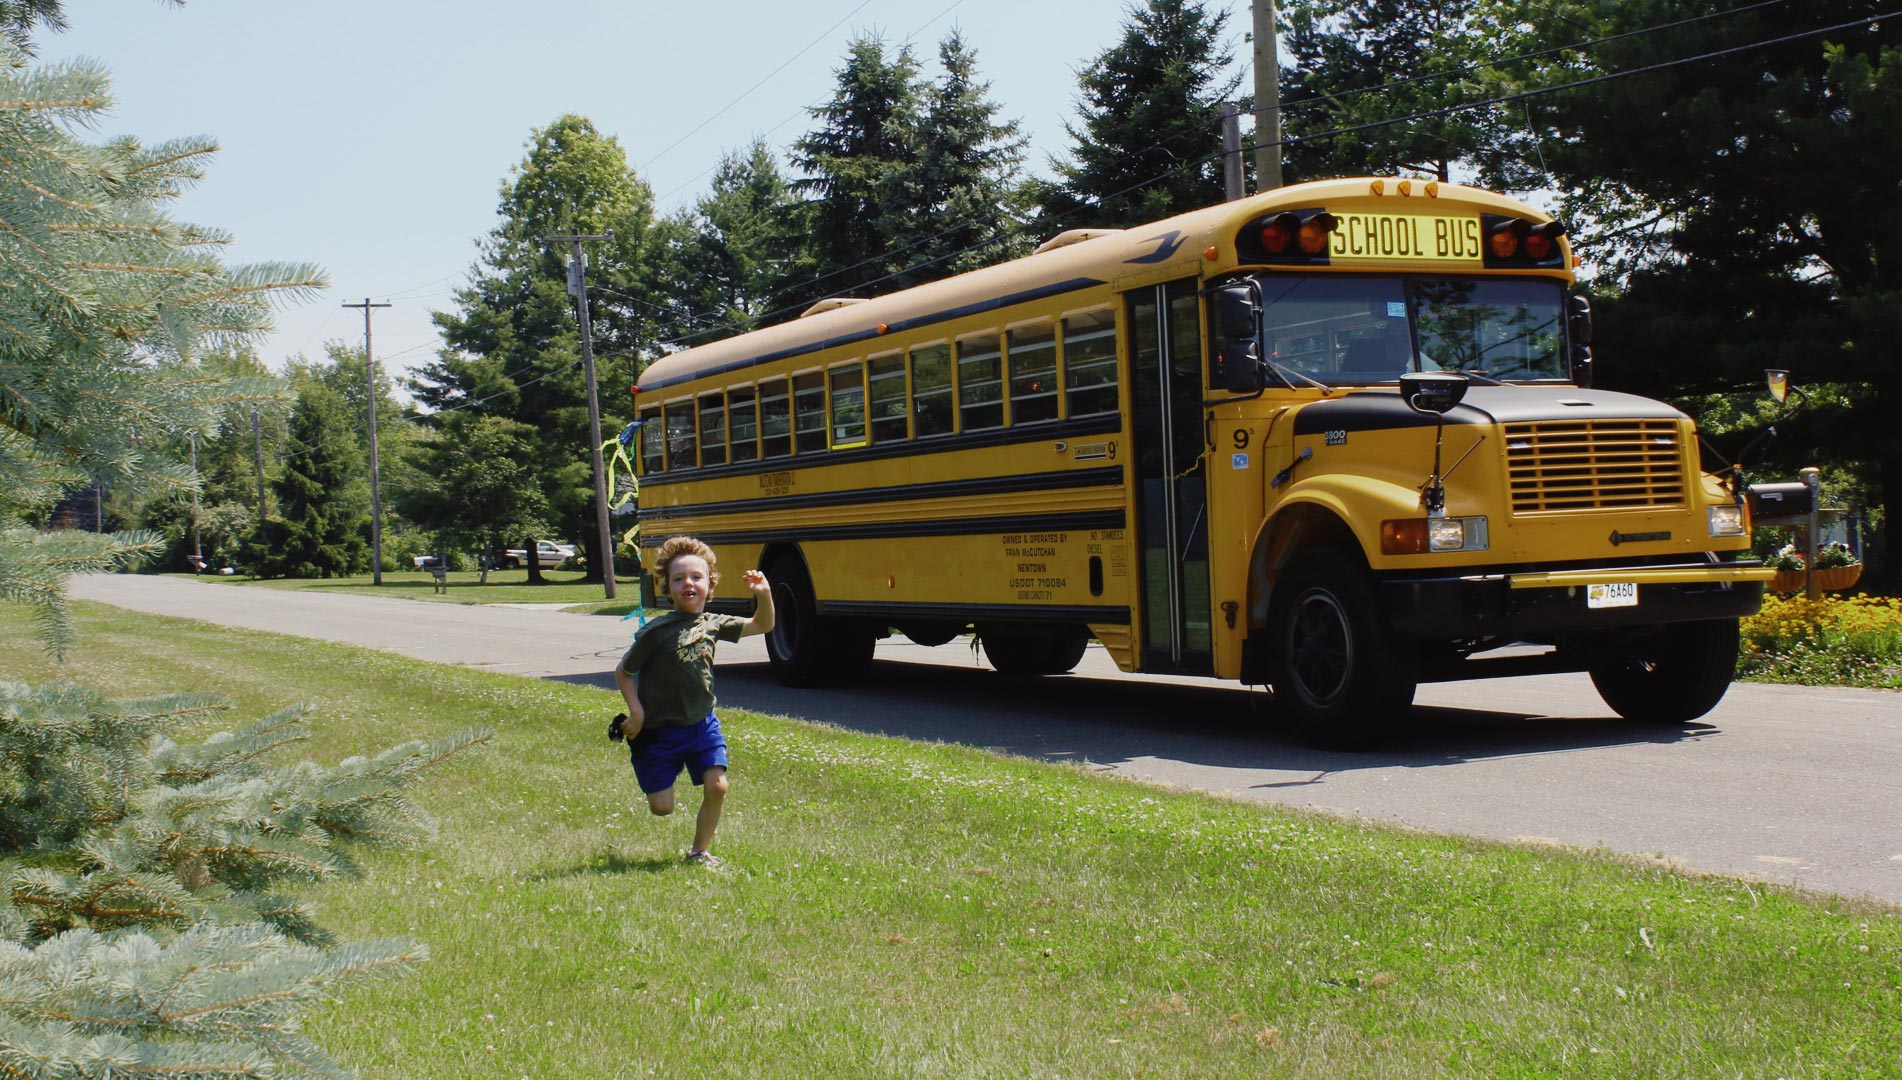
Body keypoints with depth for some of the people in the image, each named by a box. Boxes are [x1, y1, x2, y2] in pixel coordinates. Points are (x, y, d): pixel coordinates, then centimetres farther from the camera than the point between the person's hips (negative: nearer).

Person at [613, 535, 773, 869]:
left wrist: (763, 595, -9)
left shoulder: (713, 624, -2)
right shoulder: (656, 632, -16)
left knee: (717, 786, -10)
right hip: (659, 730, -4)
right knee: (661, 807, 0)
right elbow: (622, 671, -6)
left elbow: (761, 625, 9)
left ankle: (700, 851, 13)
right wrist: (636, 711, -15)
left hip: (701, 724, 4)